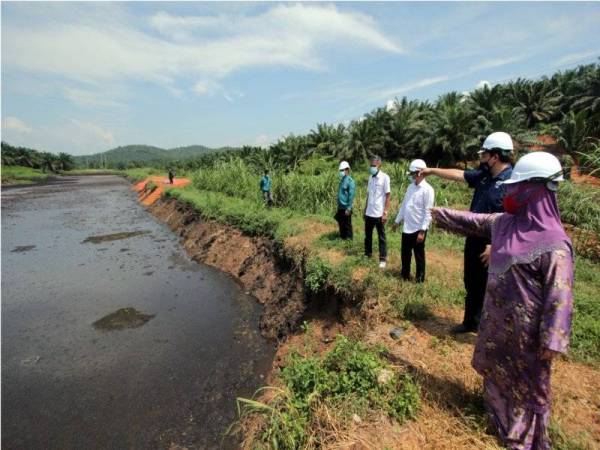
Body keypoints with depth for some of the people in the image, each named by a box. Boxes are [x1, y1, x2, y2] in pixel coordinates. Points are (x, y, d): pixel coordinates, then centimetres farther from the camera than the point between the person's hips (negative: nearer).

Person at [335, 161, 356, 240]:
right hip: (340, 207, 8)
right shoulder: (342, 180, 12)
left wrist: (348, 208, -20)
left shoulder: (350, 181, -13)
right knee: (341, 225, 16)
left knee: (347, 226, 2)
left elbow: (351, 196, -18)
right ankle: (342, 239, 28)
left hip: (346, 208, -8)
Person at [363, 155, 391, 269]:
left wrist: (385, 213, -14)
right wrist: (365, 210, 13)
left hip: (379, 213, -6)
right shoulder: (371, 177, 9)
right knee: (368, 235, 15)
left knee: (381, 237, 5)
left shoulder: (385, 177, -10)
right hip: (369, 213, 6)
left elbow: (388, 196, -10)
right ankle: (367, 254, 29)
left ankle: (382, 259, 15)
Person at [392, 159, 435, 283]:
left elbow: (428, 212, -17)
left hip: (418, 229, -7)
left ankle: (419, 279, 24)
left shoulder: (427, 189, -14)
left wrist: (422, 231, -19)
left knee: (419, 256, 8)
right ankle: (405, 275, 36)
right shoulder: (411, 187, 8)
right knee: (405, 254, 18)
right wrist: (397, 221, 17)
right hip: (407, 228, 7)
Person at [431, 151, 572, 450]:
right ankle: (495, 407, 52)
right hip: (496, 318, 7)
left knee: (526, 381, 14)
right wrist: (440, 214, 21)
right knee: (494, 367, 26)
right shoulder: (504, 223, -2)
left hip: (524, 327, -7)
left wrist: (551, 341, -20)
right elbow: (472, 222, 14)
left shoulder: (553, 243, -24)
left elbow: (559, 296, -22)